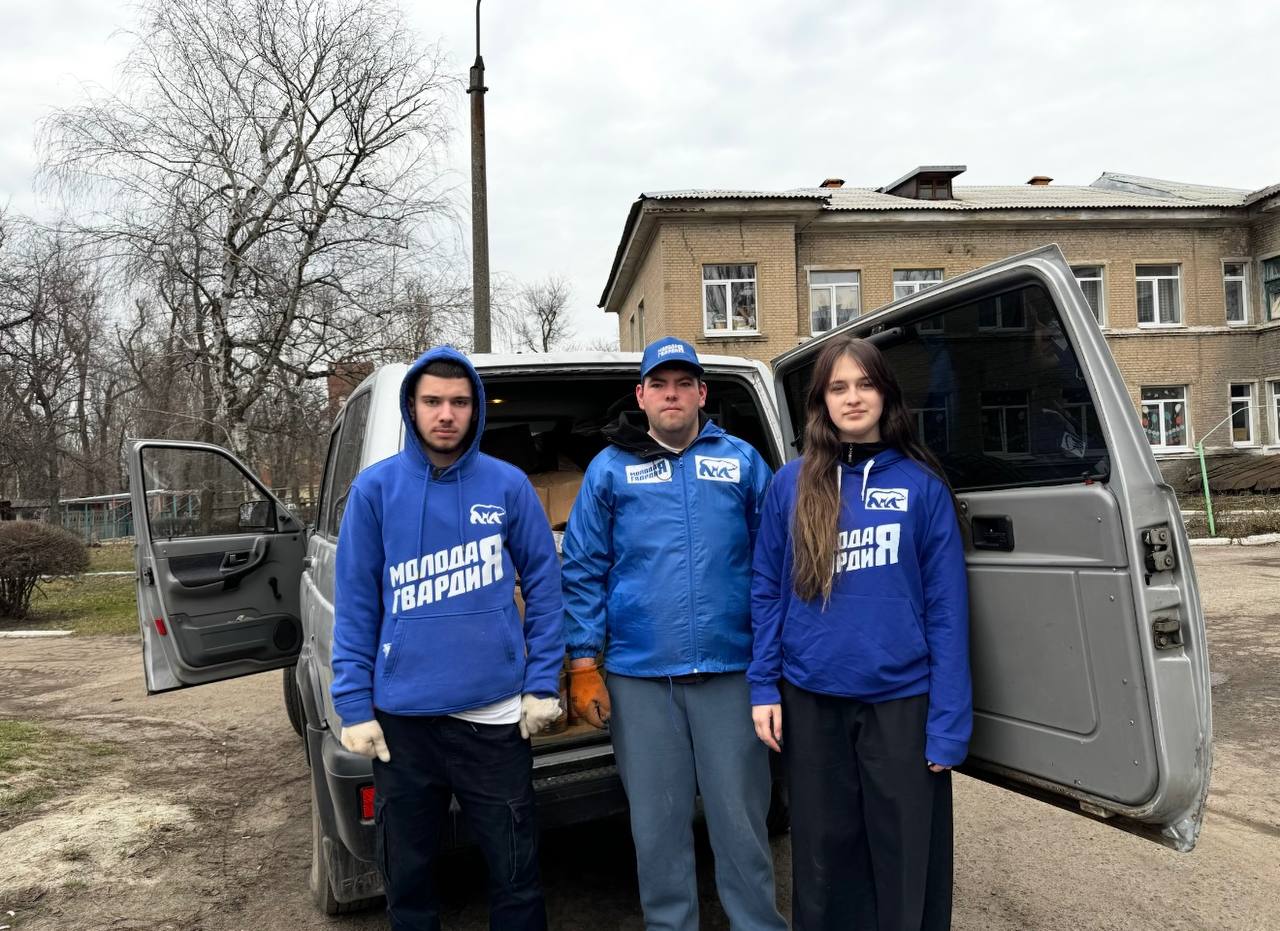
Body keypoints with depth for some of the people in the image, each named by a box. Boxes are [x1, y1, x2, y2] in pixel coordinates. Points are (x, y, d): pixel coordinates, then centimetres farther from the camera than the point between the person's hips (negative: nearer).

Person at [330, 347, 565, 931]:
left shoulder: (508, 486, -1)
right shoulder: (375, 488, 0)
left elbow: (543, 585, 2)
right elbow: (355, 604, 1)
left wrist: (542, 684, -2)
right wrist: (354, 706, -3)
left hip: (495, 715, -1)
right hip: (403, 717, 1)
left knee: (515, 873, 11)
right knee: (406, 876, 17)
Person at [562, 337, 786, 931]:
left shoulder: (743, 462, 7)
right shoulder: (610, 469, 6)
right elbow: (582, 572, 4)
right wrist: (583, 665, -1)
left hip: (730, 669, 0)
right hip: (638, 674, 0)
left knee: (740, 816, 8)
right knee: (657, 822, 12)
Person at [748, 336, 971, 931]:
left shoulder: (921, 484, -2)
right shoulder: (792, 484, 2)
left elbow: (946, 605, -4)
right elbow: (767, 590, 5)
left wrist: (948, 720, -8)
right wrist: (764, 687, -1)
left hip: (901, 699, -1)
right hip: (812, 700, 1)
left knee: (906, 857, 11)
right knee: (824, 855, 15)